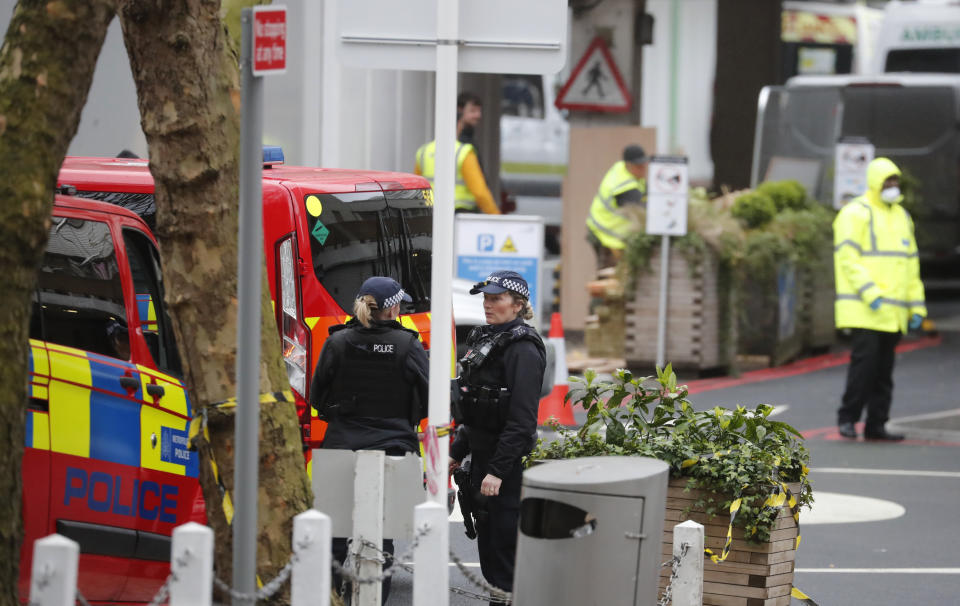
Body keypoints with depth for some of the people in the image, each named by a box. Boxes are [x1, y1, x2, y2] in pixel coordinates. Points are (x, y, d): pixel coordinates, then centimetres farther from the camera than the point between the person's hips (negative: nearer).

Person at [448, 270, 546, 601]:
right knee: (486, 539, 13)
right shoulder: (484, 340, 14)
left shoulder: (522, 350, -15)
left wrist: (498, 470, -23)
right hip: (482, 456, 9)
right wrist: (457, 452, 19)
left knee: (505, 548, -7)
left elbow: (521, 420, -20)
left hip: (508, 463, -9)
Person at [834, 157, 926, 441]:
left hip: (891, 313, 7)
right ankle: (847, 417, -3)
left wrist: (916, 306, 14)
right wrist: (869, 293, -23)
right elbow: (847, 257, -14)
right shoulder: (855, 214, -6)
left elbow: (911, 264, 21)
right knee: (865, 359, -13)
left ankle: (876, 425, 10)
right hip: (863, 310, -7)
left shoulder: (901, 217, 18)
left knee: (884, 368, 6)